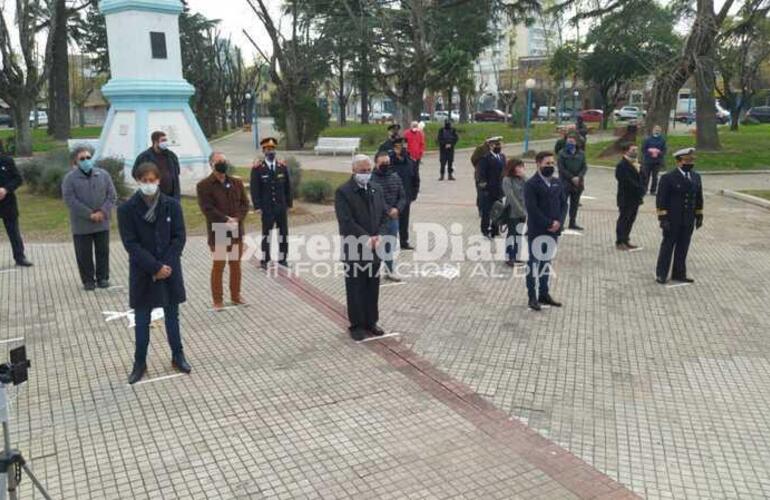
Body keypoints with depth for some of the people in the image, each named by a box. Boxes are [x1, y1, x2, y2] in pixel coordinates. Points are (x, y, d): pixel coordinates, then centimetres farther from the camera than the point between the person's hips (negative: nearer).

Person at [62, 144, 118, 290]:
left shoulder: (103, 174, 3)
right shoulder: (70, 178, -4)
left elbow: (112, 195, 1)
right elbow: (70, 200, -11)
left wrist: (103, 212, -12)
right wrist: (89, 214, -17)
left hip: (102, 223, 2)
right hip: (81, 224, -2)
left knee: (103, 251, 10)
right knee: (84, 254, 5)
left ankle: (103, 278, 23)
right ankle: (88, 280, 18)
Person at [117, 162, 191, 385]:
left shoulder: (171, 205, -3)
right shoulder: (127, 209, -8)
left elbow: (179, 237, -3)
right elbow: (131, 243, -11)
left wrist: (166, 265, -13)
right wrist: (155, 267, -17)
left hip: (170, 269, 1)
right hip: (142, 272, -1)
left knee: (172, 315, 12)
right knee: (142, 319, 8)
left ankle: (178, 356, 27)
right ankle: (140, 362, 20)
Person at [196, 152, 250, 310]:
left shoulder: (237, 182, 9)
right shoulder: (204, 186, -6)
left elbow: (244, 203, 5)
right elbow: (207, 209, -14)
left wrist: (237, 219, -12)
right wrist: (226, 220, -20)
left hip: (236, 230, 5)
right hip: (217, 232, -4)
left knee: (236, 264, 12)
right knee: (218, 265, 2)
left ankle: (236, 296, 24)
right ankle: (218, 300, 12)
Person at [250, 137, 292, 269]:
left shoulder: (283, 167, 5)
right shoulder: (257, 168, -5)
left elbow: (288, 187, 8)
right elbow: (254, 189, -5)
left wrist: (289, 204, 5)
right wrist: (257, 206, -10)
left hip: (282, 207, 3)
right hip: (267, 208, -3)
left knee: (284, 233, 8)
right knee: (266, 233, 3)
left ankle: (282, 258, 20)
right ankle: (264, 260, 14)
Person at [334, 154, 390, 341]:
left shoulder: (376, 190, 10)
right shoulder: (343, 192, -9)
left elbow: (384, 216, 10)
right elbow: (346, 221, -16)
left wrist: (379, 236, -7)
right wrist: (367, 239, -18)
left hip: (374, 247, 5)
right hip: (354, 248, -5)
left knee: (373, 288, 12)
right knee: (355, 289, 5)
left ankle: (371, 322, 24)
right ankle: (357, 325, 16)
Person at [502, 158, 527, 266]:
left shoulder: (523, 179, 3)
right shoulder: (507, 180, -14)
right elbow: (511, 197, -18)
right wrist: (522, 211, -18)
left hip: (523, 211, 5)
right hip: (512, 212, -5)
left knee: (519, 234, 14)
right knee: (512, 234, 5)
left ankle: (516, 257, 26)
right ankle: (509, 258, 17)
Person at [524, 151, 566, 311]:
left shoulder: (557, 183, 10)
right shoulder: (531, 184, -10)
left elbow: (563, 203, 10)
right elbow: (532, 208, -17)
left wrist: (559, 222, -6)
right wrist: (548, 223, -18)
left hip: (553, 231, 6)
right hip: (536, 231, -6)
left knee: (546, 262, 14)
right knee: (534, 263, 2)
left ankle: (544, 294, 25)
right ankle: (533, 297, 10)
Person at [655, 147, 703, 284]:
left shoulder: (696, 177, 9)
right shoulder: (668, 178, -10)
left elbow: (699, 198, 15)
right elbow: (661, 200, -12)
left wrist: (699, 216, 12)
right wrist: (663, 218, -15)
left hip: (689, 220, 5)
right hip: (672, 220, -5)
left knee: (683, 247, 10)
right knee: (668, 246, 3)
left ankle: (679, 273, 20)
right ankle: (661, 274, 13)